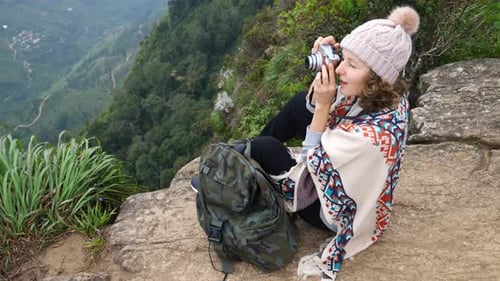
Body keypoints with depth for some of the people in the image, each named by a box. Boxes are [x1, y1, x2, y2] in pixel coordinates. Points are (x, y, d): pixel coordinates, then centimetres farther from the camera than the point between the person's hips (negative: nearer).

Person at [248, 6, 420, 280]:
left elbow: (313, 163, -25)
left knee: (265, 148, -10)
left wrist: (322, 105, -31)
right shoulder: (385, 94, -15)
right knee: (301, 103, 0)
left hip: (332, 210, -7)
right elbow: (313, 105, -4)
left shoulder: (372, 135, -41)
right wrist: (323, 66, -21)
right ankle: (246, 155, 20)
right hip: (335, 170, 7)